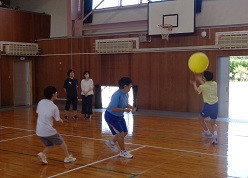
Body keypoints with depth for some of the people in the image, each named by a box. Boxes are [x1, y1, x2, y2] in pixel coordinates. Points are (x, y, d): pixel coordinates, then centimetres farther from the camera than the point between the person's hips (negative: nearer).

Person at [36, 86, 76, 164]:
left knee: (50, 145, 22)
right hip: (48, 131, -5)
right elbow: (58, 120, -5)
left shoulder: (41, 102, 0)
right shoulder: (54, 107, -13)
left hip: (39, 131, 5)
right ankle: (67, 157, 25)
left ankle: (43, 154, -2)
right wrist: (61, 120, 19)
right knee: (61, 142, 17)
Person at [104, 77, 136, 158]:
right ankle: (123, 152, 9)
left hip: (119, 116, 9)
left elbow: (126, 104, 15)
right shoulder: (117, 95, -29)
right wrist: (125, 110, -30)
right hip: (111, 116, -9)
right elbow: (113, 108, -31)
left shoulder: (126, 94, -2)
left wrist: (132, 107, -3)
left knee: (125, 132, 13)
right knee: (120, 133, -8)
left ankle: (111, 142, 34)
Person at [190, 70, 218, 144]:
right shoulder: (215, 84, 3)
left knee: (201, 119, 22)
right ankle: (215, 135, -10)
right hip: (215, 105, 4)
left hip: (208, 106, -4)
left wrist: (194, 84, 36)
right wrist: (200, 81, 38)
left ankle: (208, 133, 29)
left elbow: (196, 89, 16)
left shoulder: (203, 86, -8)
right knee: (213, 123, 15)